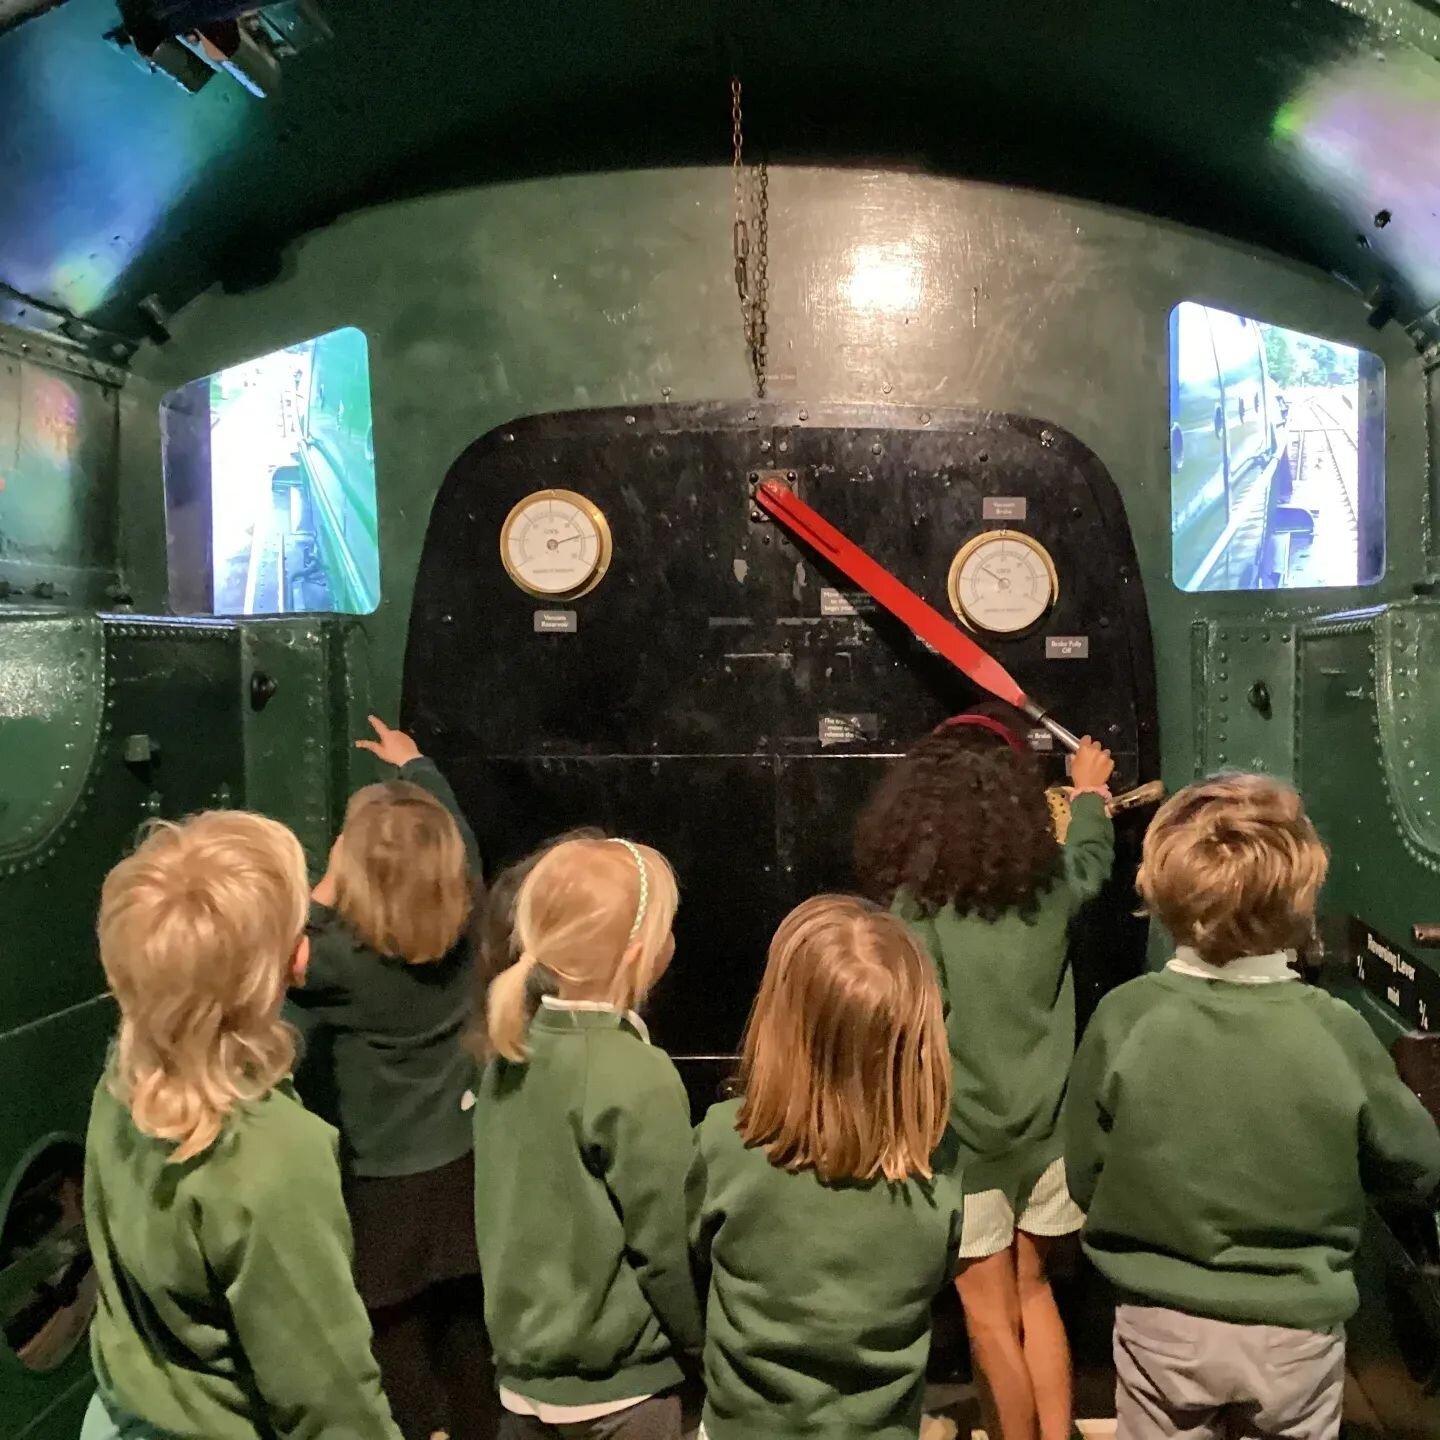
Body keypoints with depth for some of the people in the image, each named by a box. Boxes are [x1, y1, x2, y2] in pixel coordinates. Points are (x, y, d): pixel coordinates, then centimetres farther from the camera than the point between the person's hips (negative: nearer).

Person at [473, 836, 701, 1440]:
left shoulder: (509, 1054, -5)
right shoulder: (639, 1077, -25)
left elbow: (504, 1213, 6)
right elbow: (664, 1247, -18)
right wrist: (702, 1344, -1)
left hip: (521, 1372, 6)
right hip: (616, 1391, -6)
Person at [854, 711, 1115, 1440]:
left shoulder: (917, 910, -19)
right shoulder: (1049, 887, -5)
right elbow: (1093, 854, 18)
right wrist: (1090, 791, 38)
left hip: (965, 1140, -5)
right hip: (1045, 1129, 5)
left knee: (991, 1318, 13)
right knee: (1032, 1293, 24)